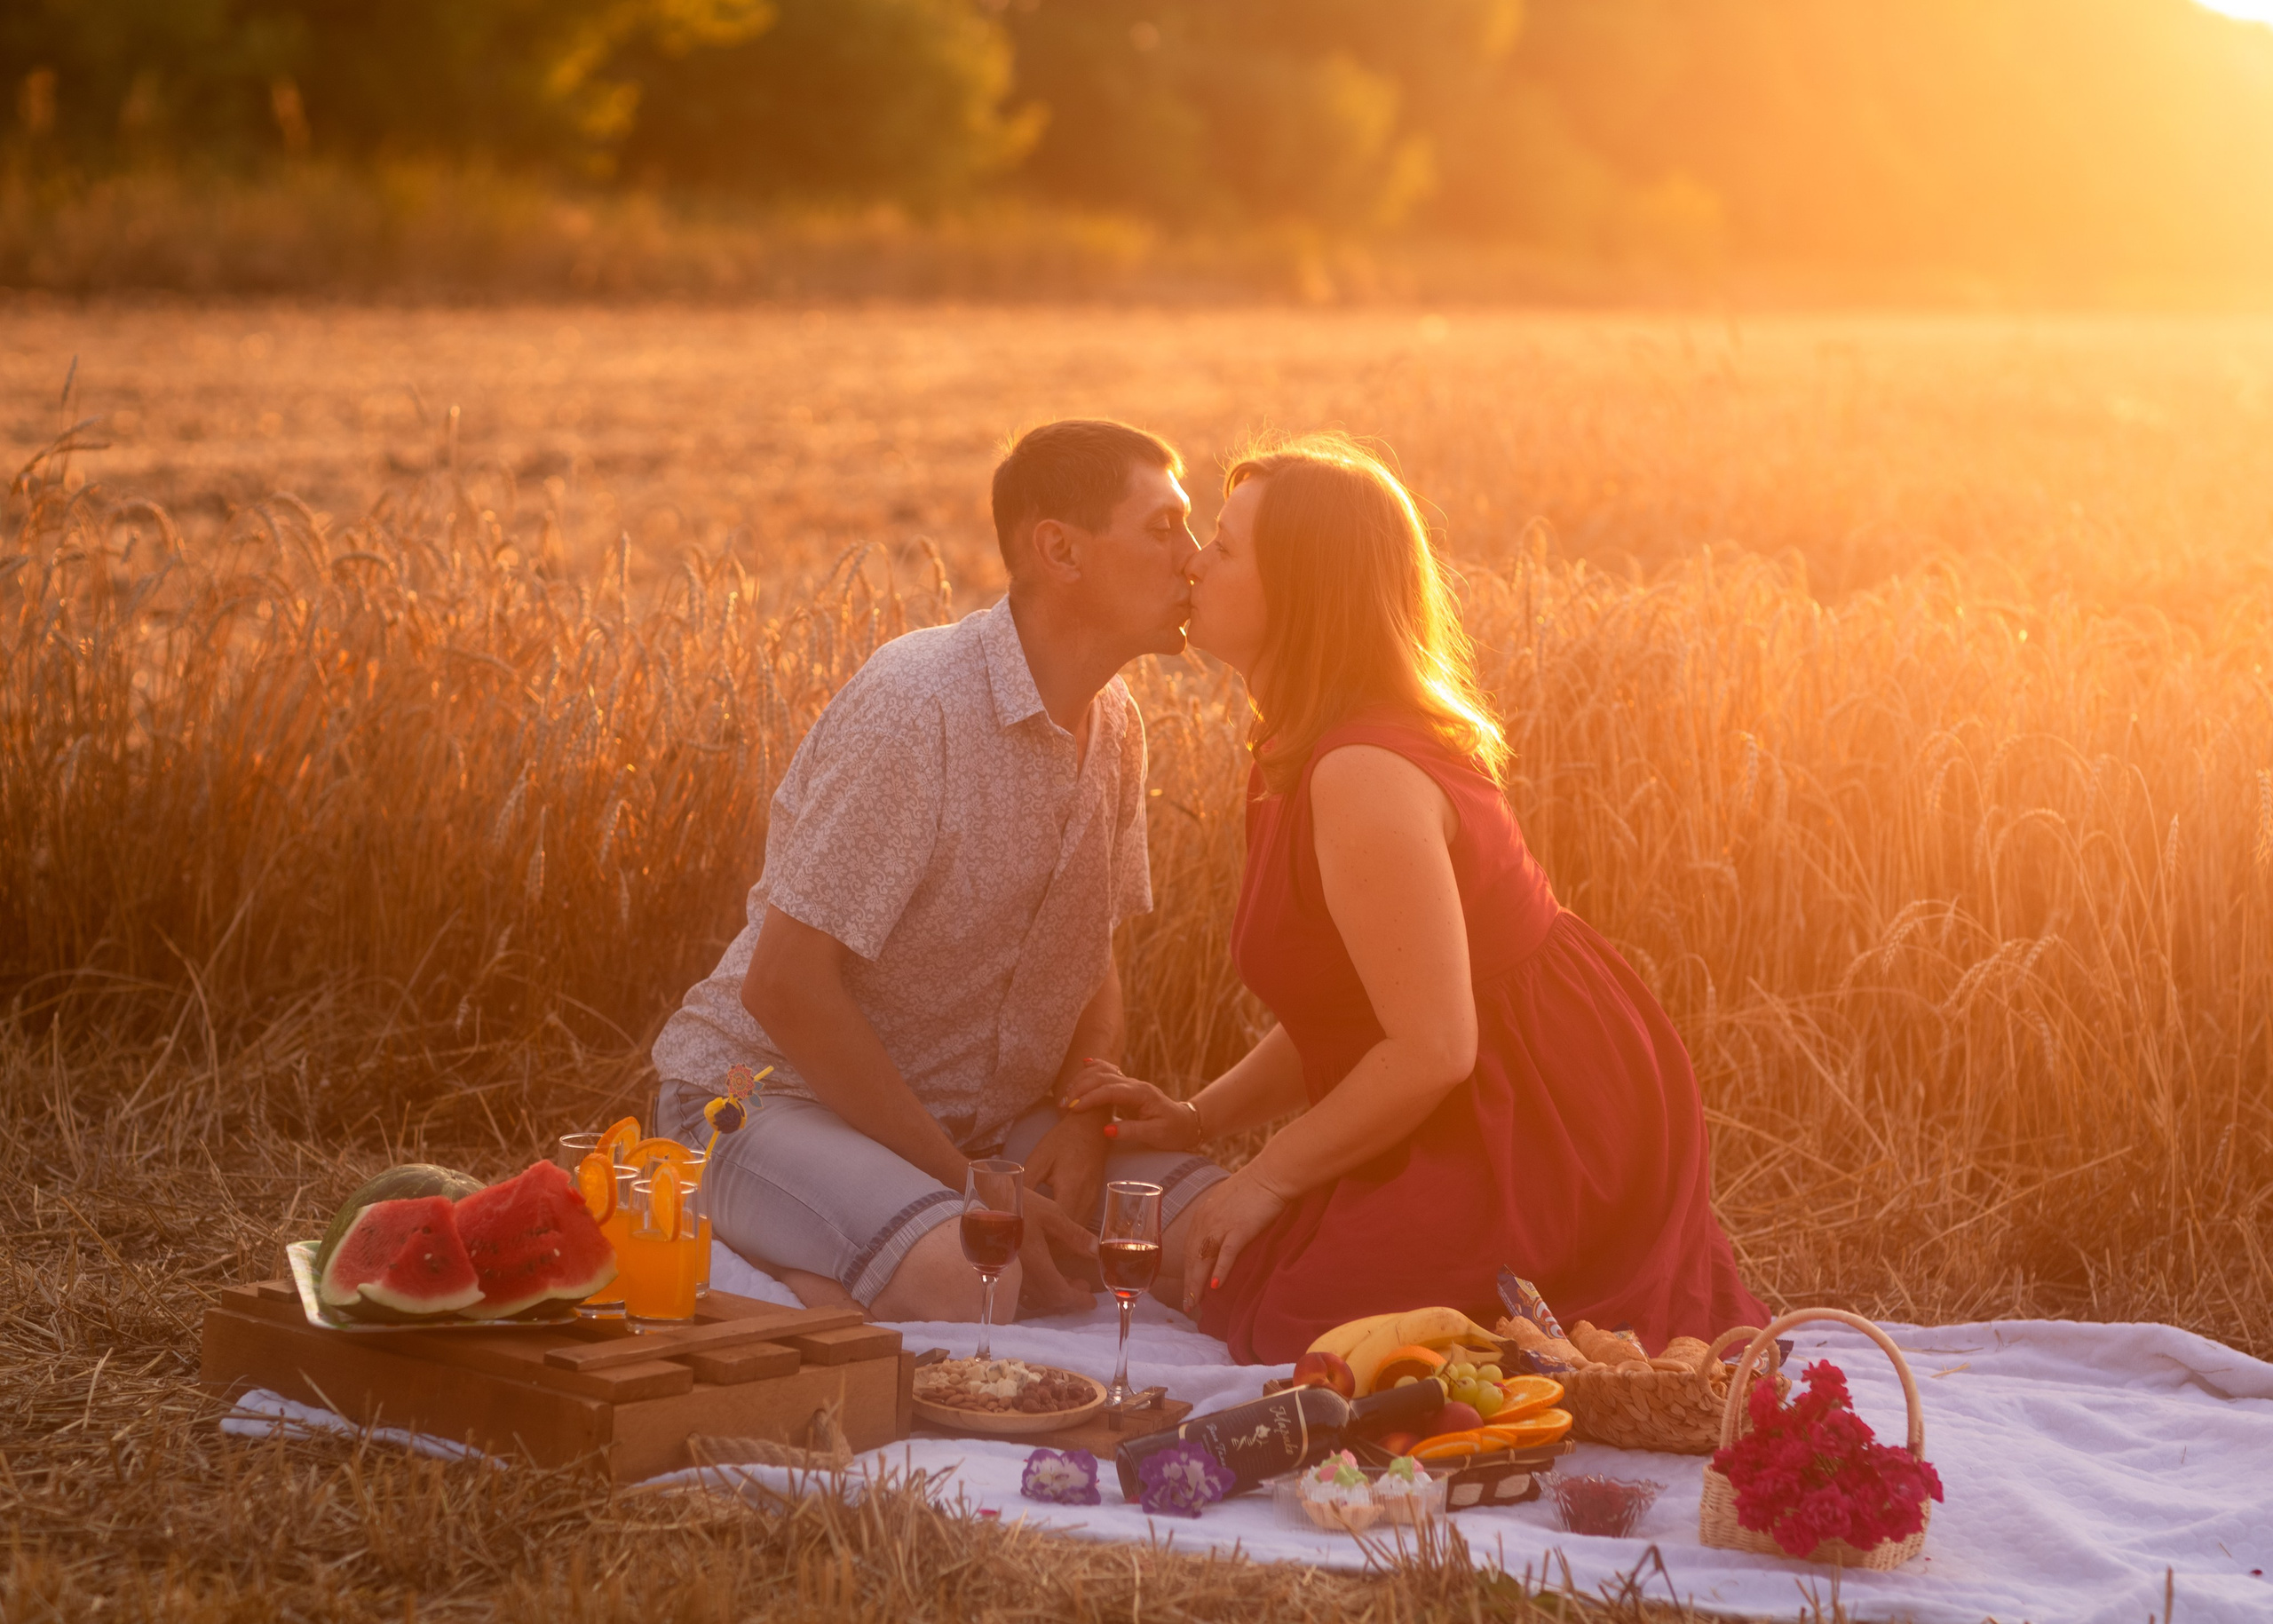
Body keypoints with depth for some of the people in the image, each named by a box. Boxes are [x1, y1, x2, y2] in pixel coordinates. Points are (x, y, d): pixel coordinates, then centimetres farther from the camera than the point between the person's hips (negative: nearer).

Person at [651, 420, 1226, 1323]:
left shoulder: (1114, 726, 5)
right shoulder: (913, 705, -21)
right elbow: (784, 986, -23)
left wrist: (1084, 1120, -6)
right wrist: (967, 1186, -22)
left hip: (984, 1116, 7)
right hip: (776, 1096, -7)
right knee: (962, 1279, -37)